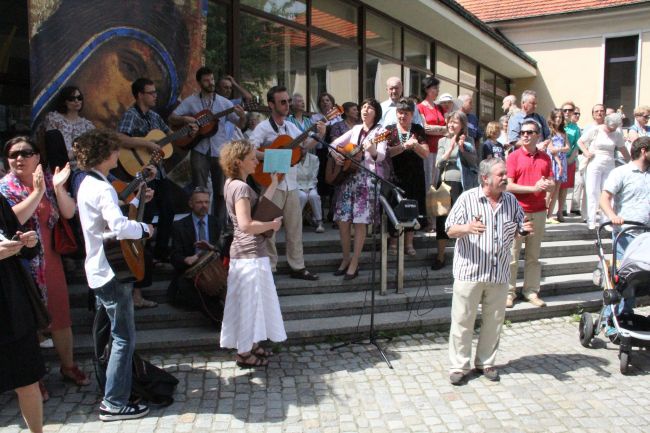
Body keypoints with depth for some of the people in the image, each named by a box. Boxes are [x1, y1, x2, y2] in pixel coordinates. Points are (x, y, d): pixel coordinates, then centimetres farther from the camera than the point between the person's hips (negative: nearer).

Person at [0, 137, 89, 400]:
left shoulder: (49, 180, 4)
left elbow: (69, 213, -5)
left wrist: (58, 188, -19)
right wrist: (38, 192, -25)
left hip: (50, 260, 3)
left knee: (61, 316, 11)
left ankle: (68, 366, 28)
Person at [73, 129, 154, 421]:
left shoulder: (88, 184, 11)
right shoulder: (102, 189, -21)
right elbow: (120, 226, -34)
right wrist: (145, 229, -17)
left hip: (98, 270, 10)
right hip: (111, 272, -10)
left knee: (107, 332, 21)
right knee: (124, 337, -3)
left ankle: (110, 380, 36)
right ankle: (114, 404, 5)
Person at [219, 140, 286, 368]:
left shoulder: (233, 184, 11)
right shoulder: (241, 187, -19)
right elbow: (246, 225, -28)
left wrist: (274, 184, 18)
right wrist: (273, 225, -16)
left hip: (248, 250, 10)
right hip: (250, 253, -10)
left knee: (253, 300, 19)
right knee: (249, 301, 2)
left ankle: (251, 345, 33)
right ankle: (244, 353, 15)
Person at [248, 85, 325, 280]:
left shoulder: (291, 127, 13)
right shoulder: (263, 127, -7)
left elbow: (307, 145, 20)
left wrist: (320, 136, 2)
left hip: (291, 184, 6)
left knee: (295, 227, 10)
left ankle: (297, 266, 19)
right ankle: (269, 268, 10)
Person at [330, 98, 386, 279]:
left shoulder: (380, 131, 1)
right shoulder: (355, 129, 16)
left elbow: (382, 156, -13)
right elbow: (335, 143, 19)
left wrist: (373, 152, -34)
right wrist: (334, 154, -2)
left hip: (367, 178, -5)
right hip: (347, 176, 5)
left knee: (360, 222, -6)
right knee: (342, 220, 1)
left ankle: (354, 263, 2)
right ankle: (346, 259, 17)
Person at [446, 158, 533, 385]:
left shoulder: (511, 201, 9)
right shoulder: (467, 198, -5)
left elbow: (517, 231, 16)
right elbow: (450, 230, -7)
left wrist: (525, 229, -7)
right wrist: (467, 228, -27)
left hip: (499, 273, 4)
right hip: (470, 271, -4)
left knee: (494, 320, 12)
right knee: (463, 320, 2)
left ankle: (486, 362, 28)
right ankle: (459, 366, 14)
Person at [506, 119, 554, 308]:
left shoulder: (545, 158, 10)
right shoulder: (514, 156, -3)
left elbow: (551, 183, 14)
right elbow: (509, 186, -10)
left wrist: (548, 184, -9)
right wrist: (534, 188, -16)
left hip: (539, 212, 4)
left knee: (534, 255, 10)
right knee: (512, 255, 0)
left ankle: (531, 291, 19)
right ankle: (509, 292, 8)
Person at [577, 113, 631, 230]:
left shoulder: (617, 134, 6)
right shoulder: (595, 130, -4)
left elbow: (622, 149, 17)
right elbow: (580, 141, 1)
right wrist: (586, 152, -14)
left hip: (609, 166, 3)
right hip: (594, 165, -3)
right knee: (593, 193, -3)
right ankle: (591, 221, 1)